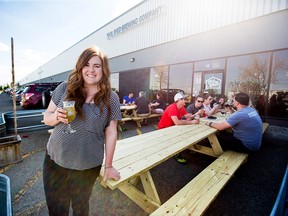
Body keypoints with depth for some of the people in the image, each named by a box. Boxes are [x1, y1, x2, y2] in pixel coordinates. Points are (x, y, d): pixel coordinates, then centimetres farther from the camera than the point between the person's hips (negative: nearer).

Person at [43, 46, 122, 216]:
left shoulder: (111, 98, -10)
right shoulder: (64, 88, -4)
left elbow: (111, 133, -6)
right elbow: (47, 117, 4)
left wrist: (108, 166, -3)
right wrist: (56, 116, -21)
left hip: (87, 165, -2)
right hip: (55, 160, 2)